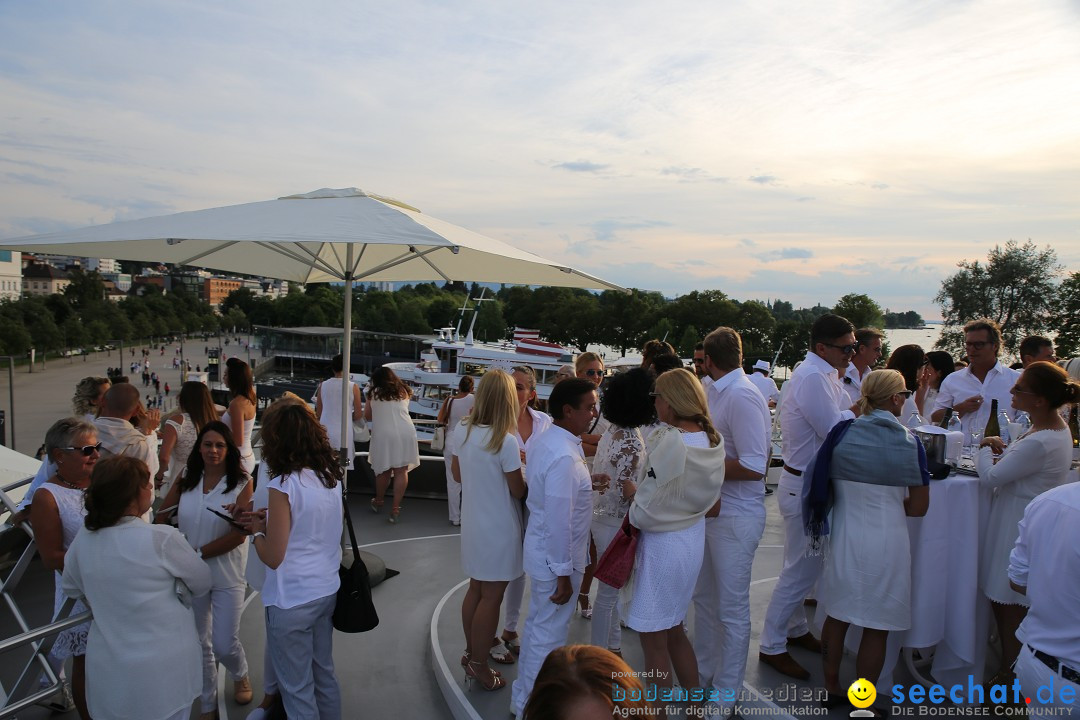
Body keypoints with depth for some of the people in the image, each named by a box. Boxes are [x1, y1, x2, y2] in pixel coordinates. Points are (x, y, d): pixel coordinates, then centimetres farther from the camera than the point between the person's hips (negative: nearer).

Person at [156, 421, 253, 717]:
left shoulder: (241, 483, -12)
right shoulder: (186, 478, -1)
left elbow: (238, 534, -17)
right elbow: (162, 518, 4)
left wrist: (199, 553, -19)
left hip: (226, 574, -3)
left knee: (225, 645, 1)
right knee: (200, 643, 15)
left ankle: (240, 675, 36)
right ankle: (208, 705, 35)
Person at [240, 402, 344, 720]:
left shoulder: (284, 485, -19)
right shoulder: (331, 477, 0)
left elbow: (273, 558, -17)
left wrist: (257, 529, 0)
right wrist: (270, 520, 6)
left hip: (292, 600, -7)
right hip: (326, 590, 7)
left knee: (297, 689, 10)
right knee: (324, 674, 21)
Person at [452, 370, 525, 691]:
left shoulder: (463, 430, -4)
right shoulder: (505, 441, -24)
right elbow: (518, 490, -16)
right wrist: (517, 467, 2)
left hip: (472, 522, 7)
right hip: (499, 528, -7)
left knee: (476, 589, 21)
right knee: (491, 597, 8)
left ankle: (471, 652, 37)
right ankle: (479, 664, 21)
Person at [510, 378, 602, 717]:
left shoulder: (546, 440, 1)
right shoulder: (564, 457, -30)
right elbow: (559, 521, -27)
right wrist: (563, 573, -21)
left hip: (540, 549, 10)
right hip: (555, 559, -10)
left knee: (537, 623, 26)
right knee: (549, 635, 10)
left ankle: (524, 693, 46)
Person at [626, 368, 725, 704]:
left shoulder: (670, 441, -25)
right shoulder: (713, 439, -2)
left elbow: (644, 512, -22)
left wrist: (632, 494, -3)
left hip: (662, 545, -8)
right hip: (693, 540, 8)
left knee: (654, 641, 10)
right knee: (675, 631, 25)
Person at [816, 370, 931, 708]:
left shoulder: (842, 433, -5)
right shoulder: (910, 443, -8)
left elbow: (823, 486, 2)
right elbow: (918, 507, -5)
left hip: (844, 537, 2)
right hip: (886, 542, -2)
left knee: (837, 617, 17)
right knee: (876, 627, 12)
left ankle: (831, 689, 32)